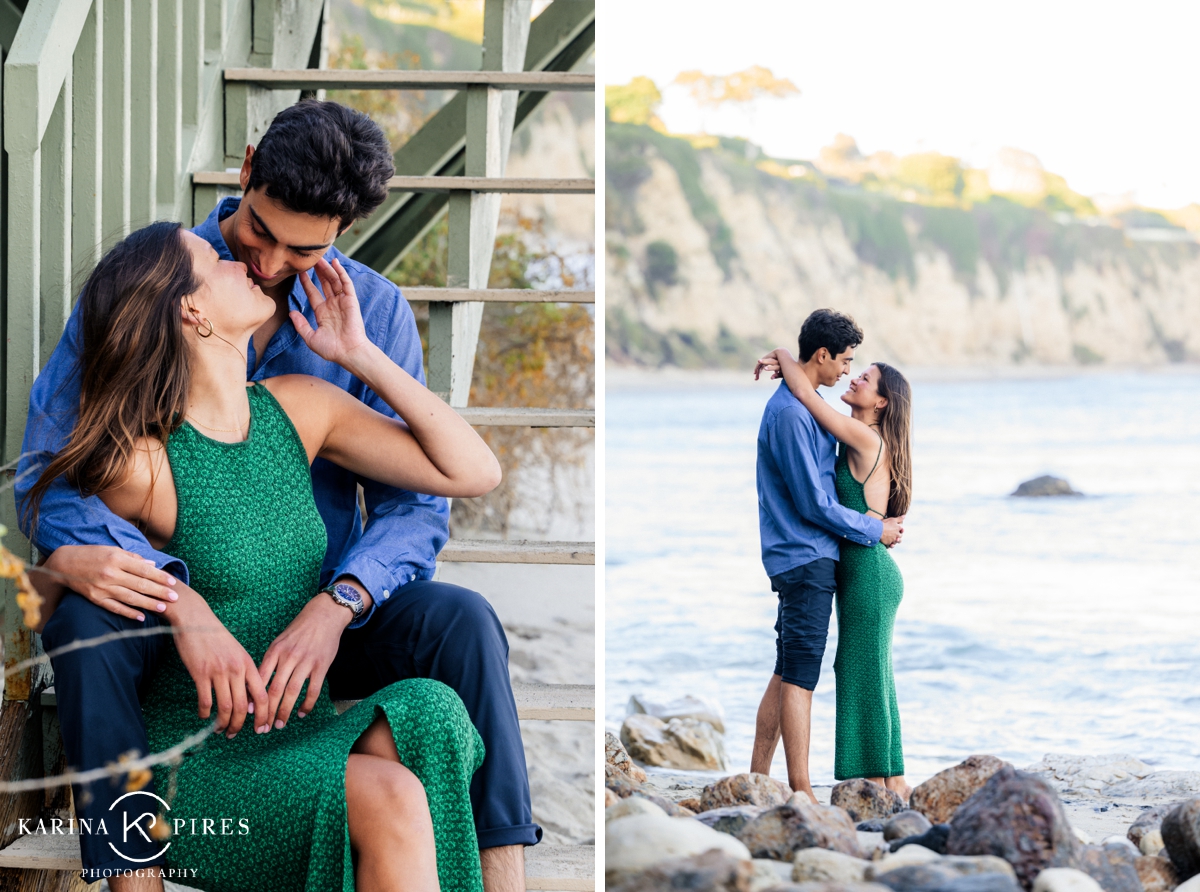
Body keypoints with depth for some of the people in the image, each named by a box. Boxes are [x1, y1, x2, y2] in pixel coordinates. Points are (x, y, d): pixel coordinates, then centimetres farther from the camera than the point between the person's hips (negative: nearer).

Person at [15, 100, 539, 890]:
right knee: (85, 624, -34)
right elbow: (51, 461, -11)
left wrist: (334, 609, -29)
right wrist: (184, 607, -30)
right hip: (168, 596, -1)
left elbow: (417, 501, -6)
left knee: (461, 620, -27)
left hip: (315, 613, 1)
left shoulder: (375, 312, 0)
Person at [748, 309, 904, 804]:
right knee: (800, 678, -7)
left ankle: (757, 780, 16)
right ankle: (801, 793, -5)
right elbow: (813, 503, -17)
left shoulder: (806, 405, 15)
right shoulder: (791, 413, -17)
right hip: (806, 557, -10)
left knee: (786, 675, 12)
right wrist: (876, 531, -8)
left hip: (804, 559, 10)